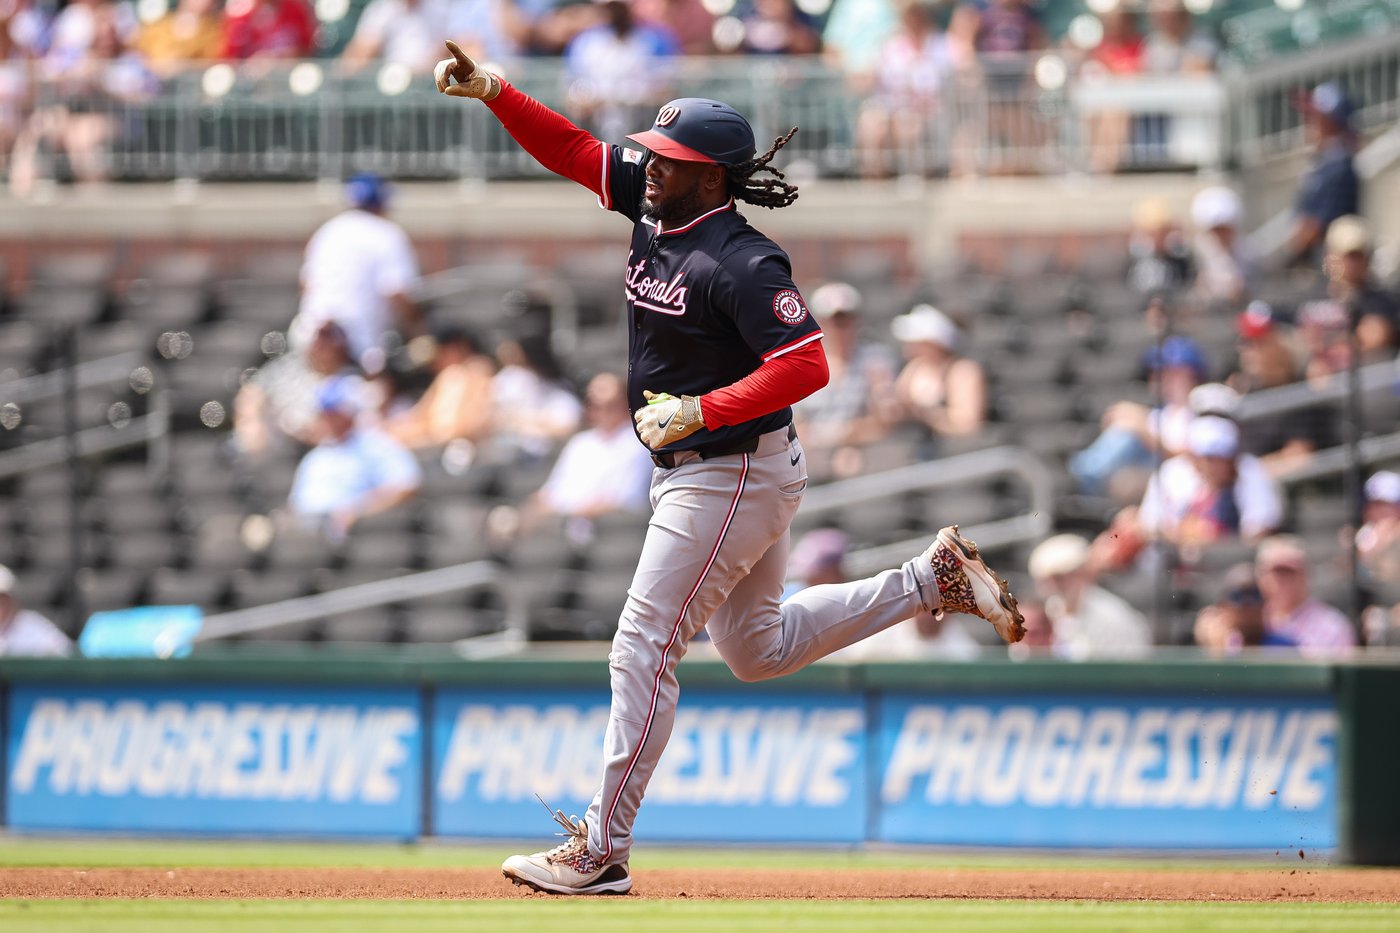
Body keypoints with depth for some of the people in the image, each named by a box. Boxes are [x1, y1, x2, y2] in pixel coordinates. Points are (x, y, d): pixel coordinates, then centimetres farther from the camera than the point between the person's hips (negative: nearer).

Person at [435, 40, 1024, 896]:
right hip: (697, 473, 10)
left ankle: (600, 854, 0)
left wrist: (700, 411, -28)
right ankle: (935, 579, 25)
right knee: (758, 649, 24)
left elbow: (806, 367, -28)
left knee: (644, 651, -6)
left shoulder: (742, 264, -23)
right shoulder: (657, 206, 2)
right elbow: (573, 151, 6)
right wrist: (492, 93, -6)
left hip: (733, 478, -10)